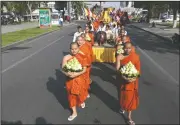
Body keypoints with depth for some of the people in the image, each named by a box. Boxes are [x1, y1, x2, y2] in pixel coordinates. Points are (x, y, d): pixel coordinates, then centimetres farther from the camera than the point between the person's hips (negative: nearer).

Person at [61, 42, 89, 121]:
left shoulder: (82, 57, -13)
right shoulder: (66, 57, -13)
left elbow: (84, 69, -14)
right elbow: (63, 69, -10)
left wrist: (76, 74, -28)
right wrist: (67, 73, -30)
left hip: (80, 79, 0)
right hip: (70, 80, 1)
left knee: (80, 93, 19)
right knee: (72, 95, 10)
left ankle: (82, 102, 56)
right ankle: (74, 112, 28)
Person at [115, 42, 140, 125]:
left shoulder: (136, 57, -10)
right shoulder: (120, 57, -11)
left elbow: (138, 70, -6)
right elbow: (117, 69, -14)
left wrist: (133, 78, -21)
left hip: (132, 81, 0)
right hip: (122, 80, 1)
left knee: (131, 98, 7)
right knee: (122, 95, 21)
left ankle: (129, 117, 22)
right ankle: (122, 107, 52)